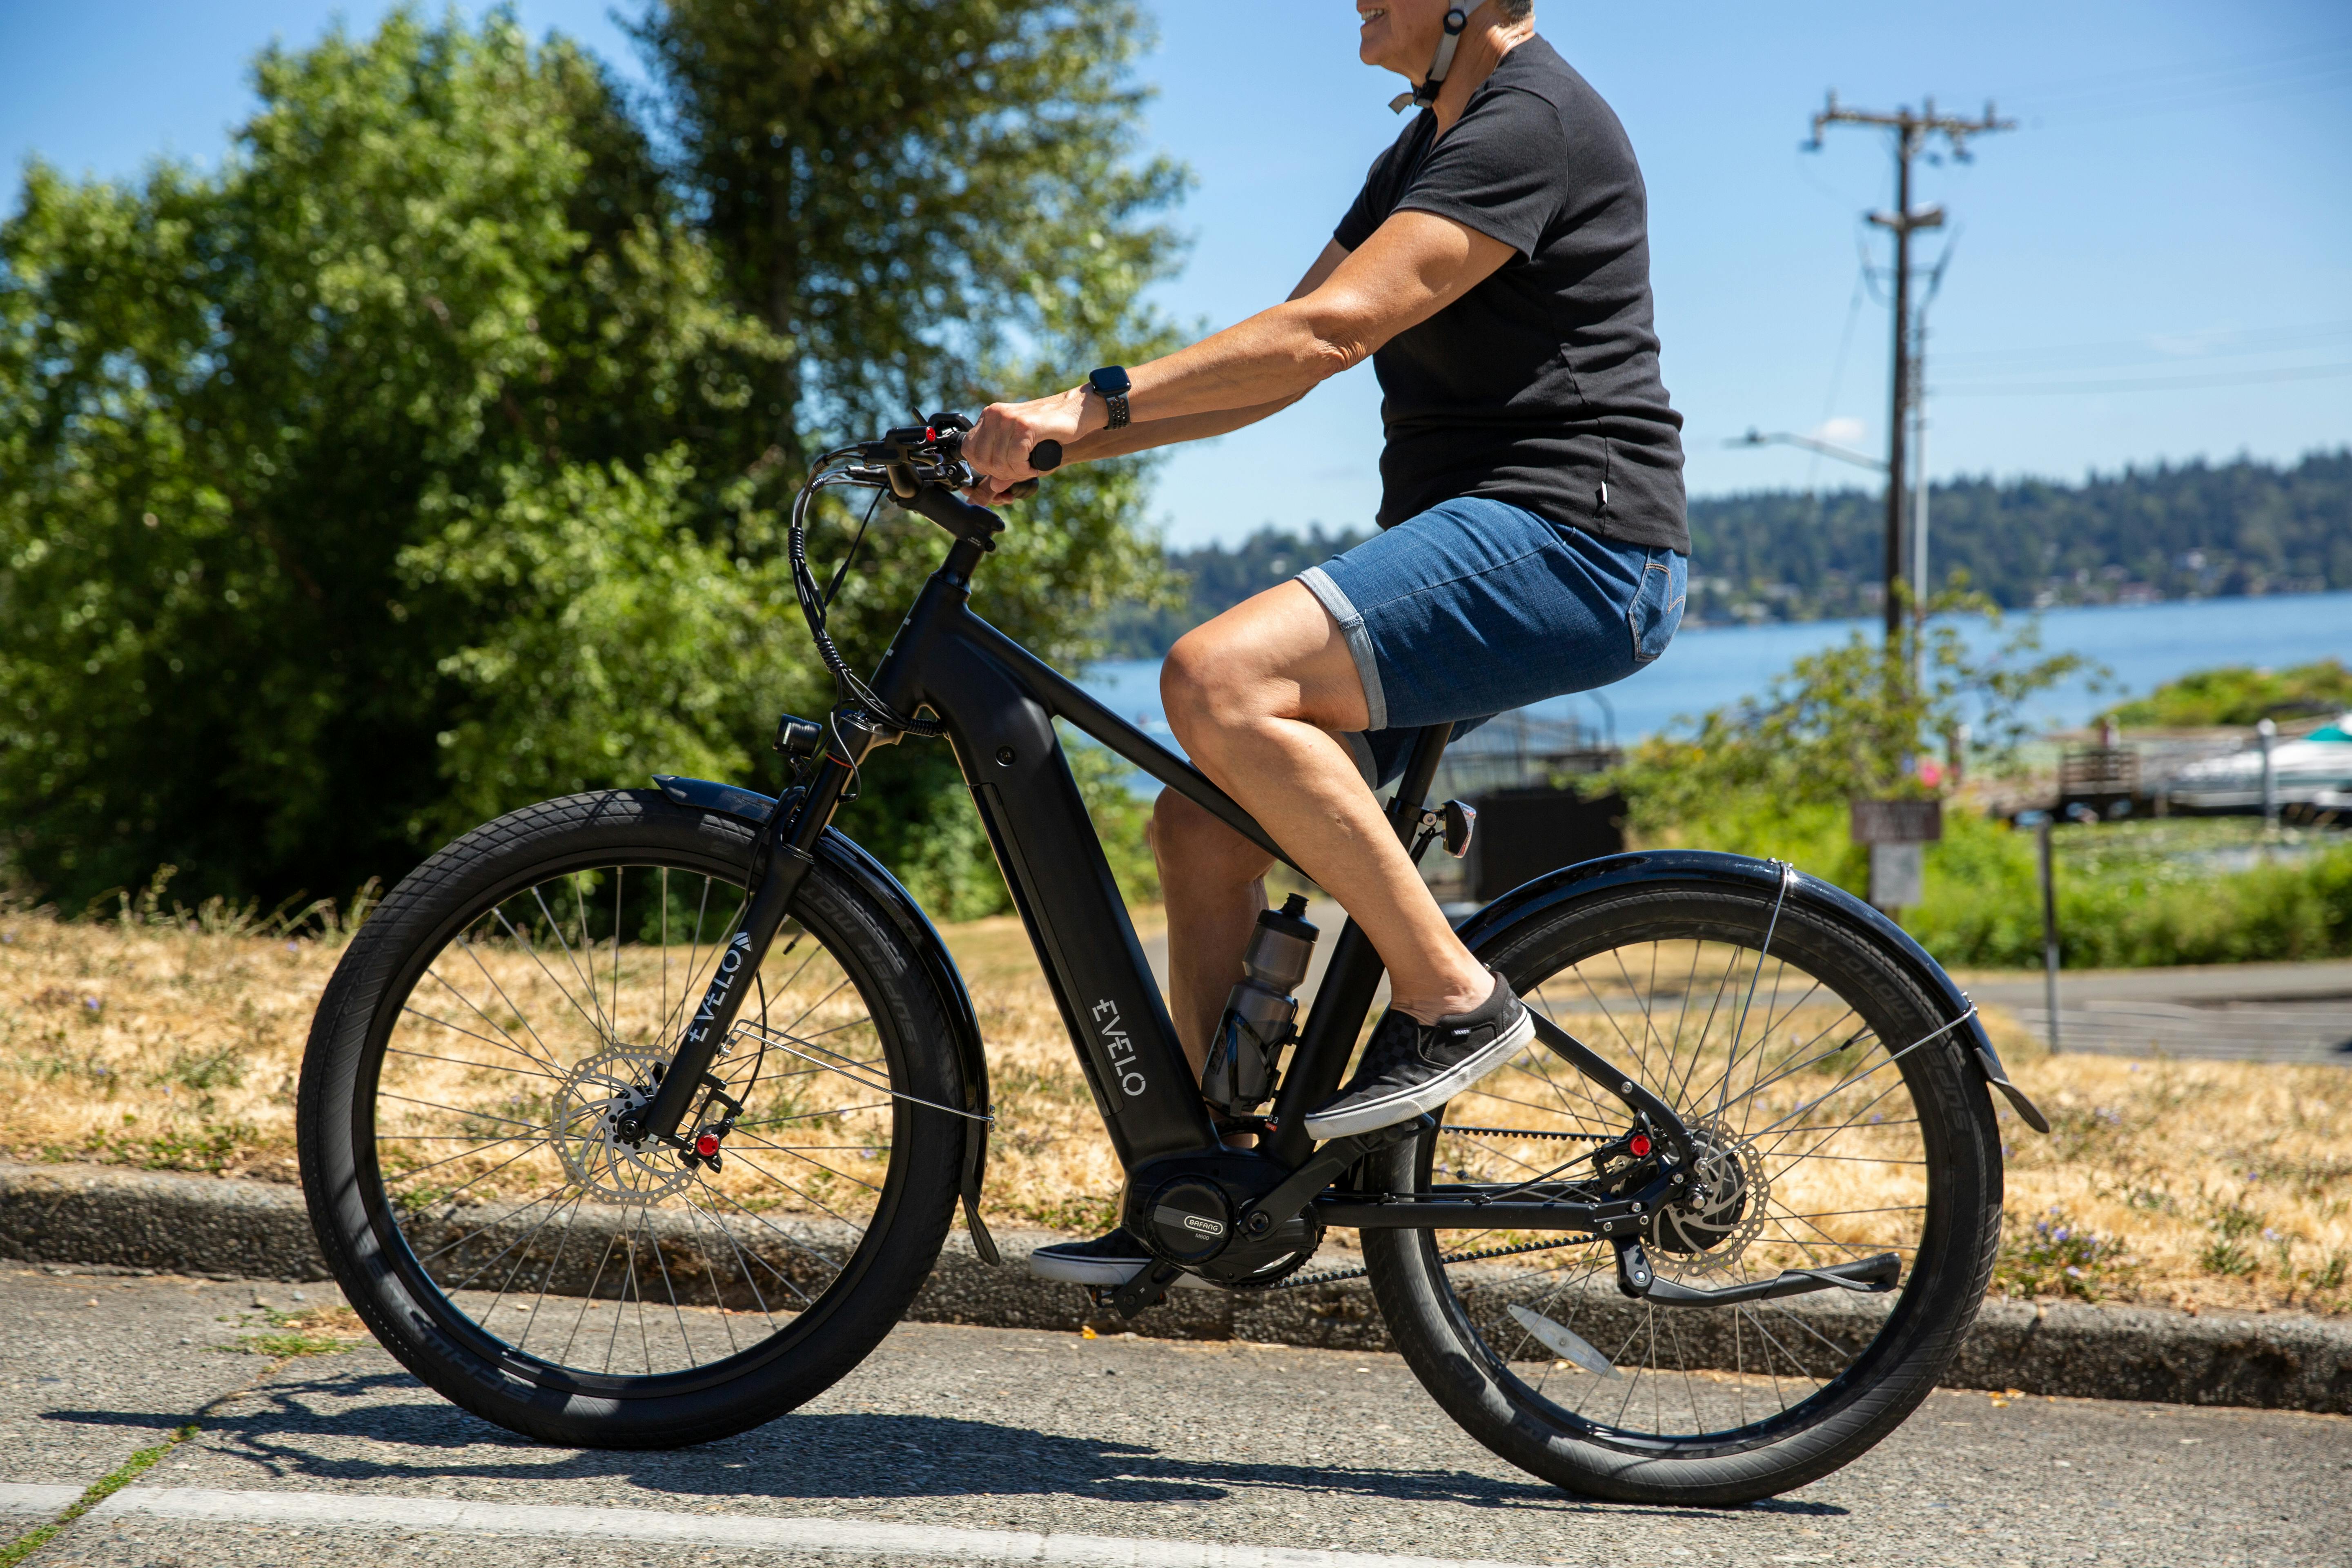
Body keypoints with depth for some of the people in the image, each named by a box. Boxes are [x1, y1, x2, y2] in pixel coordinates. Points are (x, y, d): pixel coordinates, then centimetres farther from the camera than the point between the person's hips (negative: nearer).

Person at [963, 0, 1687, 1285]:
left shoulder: (1533, 121, -11)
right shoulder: (1430, 144, 21)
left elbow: (1333, 329, -24)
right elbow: (1276, 359, 17)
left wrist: (1090, 403, -26)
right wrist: (1058, 446, 7)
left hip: (1567, 545, -10)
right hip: (1469, 551, 10)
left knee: (1218, 679, -28)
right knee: (1200, 824, 4)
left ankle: (1453, 997, -17)